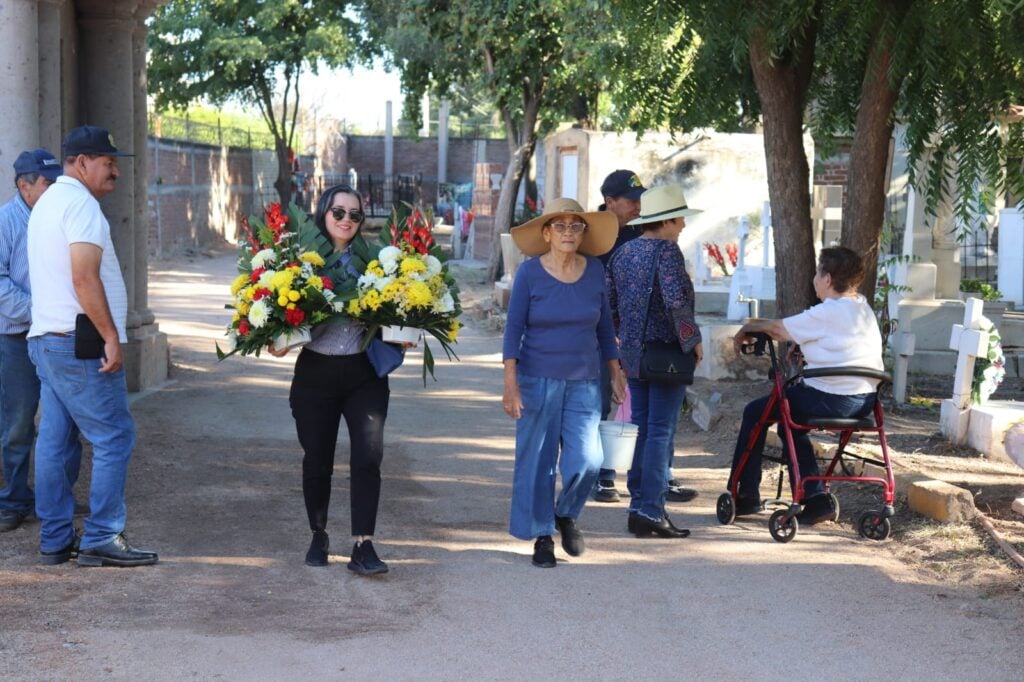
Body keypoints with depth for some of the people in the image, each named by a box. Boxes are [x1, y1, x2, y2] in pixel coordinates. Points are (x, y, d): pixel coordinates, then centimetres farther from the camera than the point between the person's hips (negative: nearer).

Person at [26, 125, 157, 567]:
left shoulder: (47, 203, 20)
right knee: (113, 438, -6)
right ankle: (101, 539, -6)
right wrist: (111, 337, -19)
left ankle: (55, 541, 14)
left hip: (45, 340, 10)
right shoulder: (80, 203, -12)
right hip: (79, 342, -10)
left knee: (55, 442, 10)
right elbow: (84, 277, -22)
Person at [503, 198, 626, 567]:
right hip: (538, 381, -2)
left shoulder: (594, 271, 4)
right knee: (536, 462, 1)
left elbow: (604, 326, 13)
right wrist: (510, 382, -12)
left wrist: (616, 372, 14)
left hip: (584, 384, 2)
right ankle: (542, 537, 17)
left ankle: (566, 515, 20)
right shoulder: (530, 272, -5)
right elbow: (514, 328, -5)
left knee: (586, 461, -9)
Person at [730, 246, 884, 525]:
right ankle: (816, 498, 21)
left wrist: (745, 329, 10)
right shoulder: (864, 309, 13)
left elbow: (777, 328, -5)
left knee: (755, 412, 9)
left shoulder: (826, 313, -13)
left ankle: (746, 496, 15)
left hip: (831, 398, -9)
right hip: (865, 400, 9)